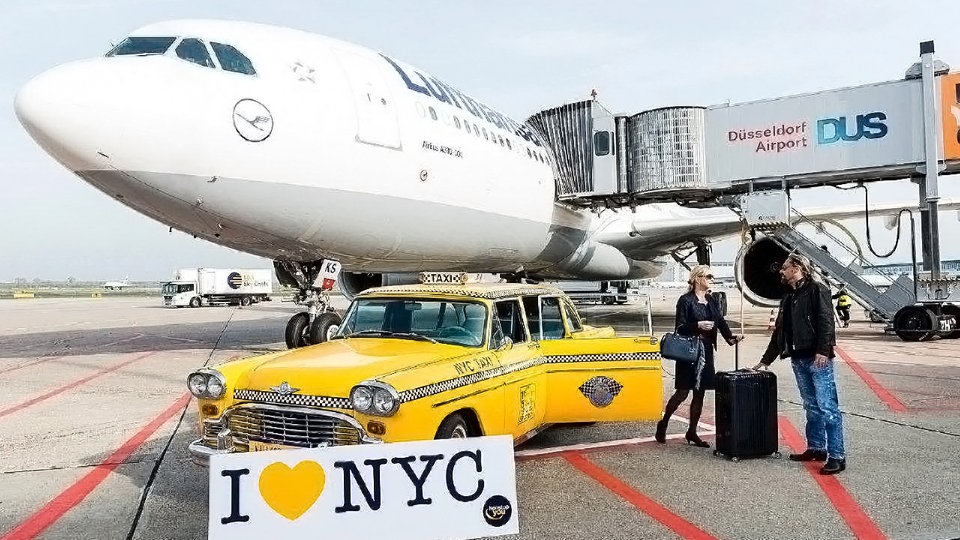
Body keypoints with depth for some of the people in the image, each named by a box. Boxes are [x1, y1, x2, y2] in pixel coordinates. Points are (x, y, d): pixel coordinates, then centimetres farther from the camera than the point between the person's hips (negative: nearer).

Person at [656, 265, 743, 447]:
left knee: (700, 393, 8)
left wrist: (730, 337, -11)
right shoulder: (685, 300, -7)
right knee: (682, 392, -4)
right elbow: (680, 327, -11)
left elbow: (721, 322, 6)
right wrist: (698, 325, -25)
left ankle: (692, 432, 18)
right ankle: (663, 423, 16)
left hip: (706, 352, 6)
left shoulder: (712, 301, 12)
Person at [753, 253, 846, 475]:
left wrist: (823, 350, -24)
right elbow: (779, 332, 24)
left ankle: (837, 456, -6)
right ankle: (816, 448, 22)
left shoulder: (816, 290, -4)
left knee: (827, 407, -8)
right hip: (798, 358, 8)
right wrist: (766, 360, 24)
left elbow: (826, 321, -15)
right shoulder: (788, 298, 20)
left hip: (817, 357, -8)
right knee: (811, 406, 14)